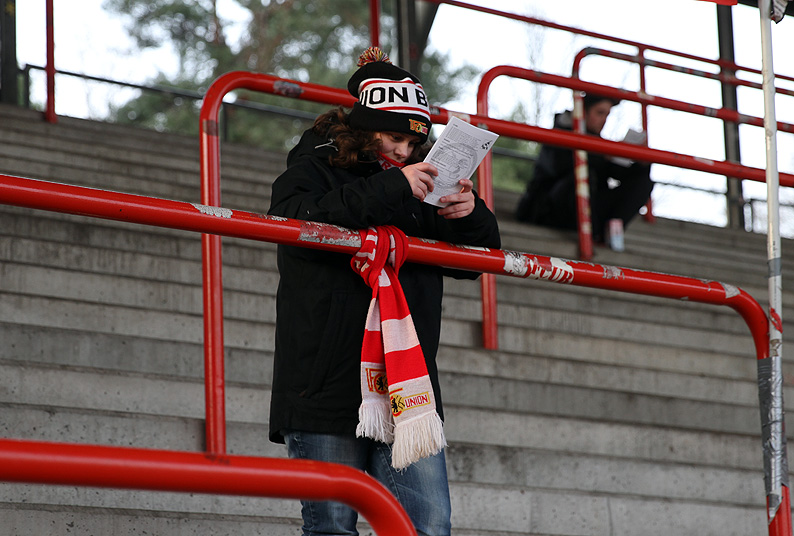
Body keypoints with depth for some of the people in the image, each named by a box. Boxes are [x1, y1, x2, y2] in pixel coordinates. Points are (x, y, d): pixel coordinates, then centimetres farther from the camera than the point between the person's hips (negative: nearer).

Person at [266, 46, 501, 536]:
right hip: (329, 385, -4)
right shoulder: (313, 170, 5)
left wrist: (471, 214, 0)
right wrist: (389, 190, -20)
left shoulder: (415, 190, 18)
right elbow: (298, 222, -18)